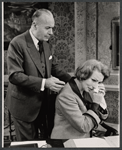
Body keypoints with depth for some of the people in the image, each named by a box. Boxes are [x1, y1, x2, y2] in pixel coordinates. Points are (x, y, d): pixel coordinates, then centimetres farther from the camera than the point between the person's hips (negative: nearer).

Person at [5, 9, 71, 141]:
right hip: (24, 106, -7)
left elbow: (55, 69, 11)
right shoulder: (18, 44, -18)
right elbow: (14, 76, -24)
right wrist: (44, 83, -30)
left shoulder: (45, 44, 7)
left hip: (43, 104, 7)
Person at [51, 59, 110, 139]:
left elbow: (102, 117, 6)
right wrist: (96, 103, -15)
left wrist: (101, 100, -8)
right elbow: (83, 127, -19)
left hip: (85, 138, 7)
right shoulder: (66, 96, -17)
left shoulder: (86, 90, 2)